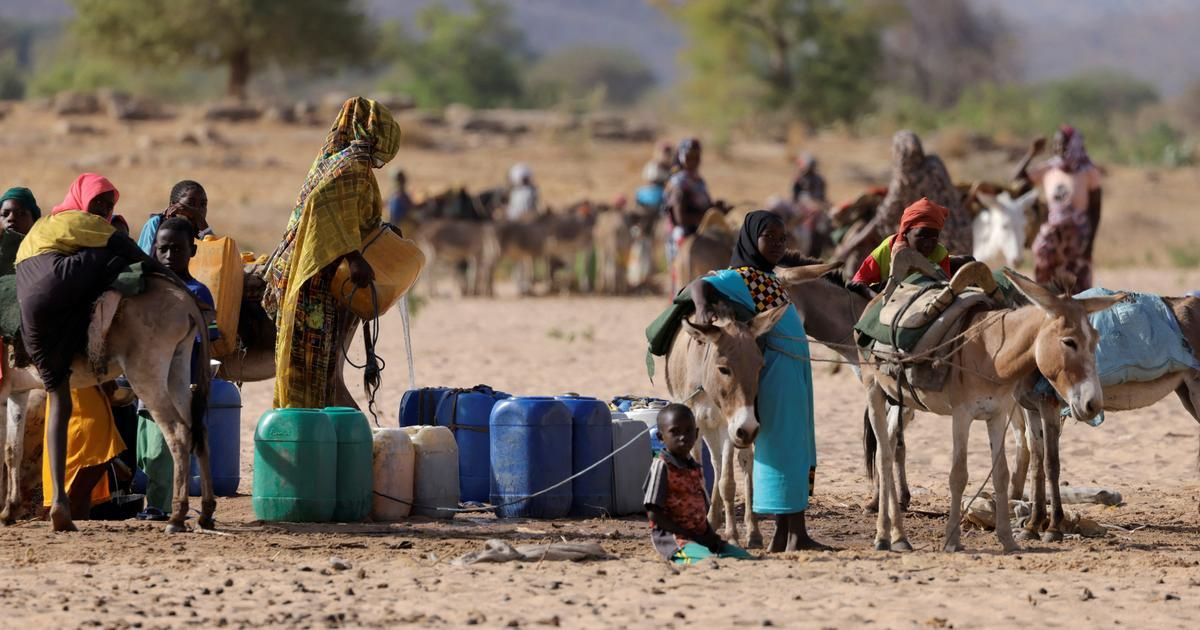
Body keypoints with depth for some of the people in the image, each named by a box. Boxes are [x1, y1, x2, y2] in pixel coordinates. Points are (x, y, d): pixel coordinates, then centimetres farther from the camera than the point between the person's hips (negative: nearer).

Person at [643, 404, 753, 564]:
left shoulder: (696, 469, 16)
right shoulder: (662, 467, -8)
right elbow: (654, 514, -13)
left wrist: (711, 536, 2)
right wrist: (691, 535, -14)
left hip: (699, 537, 8)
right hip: (674, 539, -8)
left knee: (744, 557, -3)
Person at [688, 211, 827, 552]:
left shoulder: (768, 277, 15)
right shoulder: (742, 277, -11)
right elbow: (702, 284, -25)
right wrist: (703, 308, -43)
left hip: (794, 373, 10)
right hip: (775, 372, -10)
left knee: (796, 450, 11)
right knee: (784, 447, -10)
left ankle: (785, 535, 14)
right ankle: (795, 534, -11)